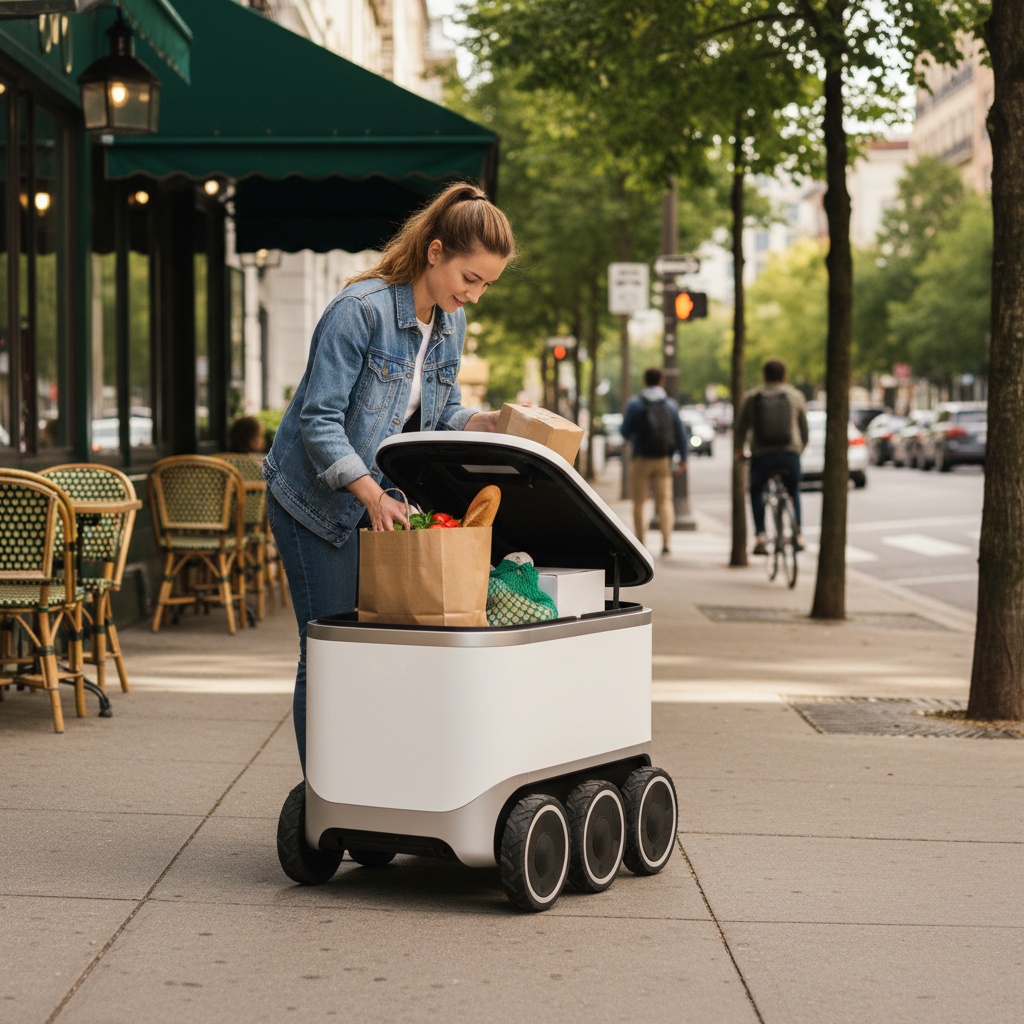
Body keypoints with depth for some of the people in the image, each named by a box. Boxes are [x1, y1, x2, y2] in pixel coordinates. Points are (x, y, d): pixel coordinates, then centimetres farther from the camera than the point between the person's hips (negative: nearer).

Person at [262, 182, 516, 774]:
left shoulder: (452, 321, 2)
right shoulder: (361, 310, -22)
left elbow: (440, 415, 10)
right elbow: (320, 418, -23)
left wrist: (492, 424, -10)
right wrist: (371, 493, -32)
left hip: (384, 500, 7)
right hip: (318, 498, -7)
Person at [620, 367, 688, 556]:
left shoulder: (634, 403, -5)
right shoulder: (671, 404, 4)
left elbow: (625, 431, -3)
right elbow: (680, 433, 7)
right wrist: (682, 458, 16)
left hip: (641, 457, -2)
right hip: (664, 459, 2)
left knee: (639, 502, 7)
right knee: (665, 500, 2)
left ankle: (640, 542, 7)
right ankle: (666, 542, -11)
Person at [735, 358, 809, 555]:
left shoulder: (751, 397, 9)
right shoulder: (795, 396, 11)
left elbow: (741, 429, 13)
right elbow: (804, 429, 16)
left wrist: (740, 450, 30)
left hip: (761, 455, -1)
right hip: (790, 454, 1)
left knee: (756, 492, 18)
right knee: (794, 492, 23)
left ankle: (760, 535, 2)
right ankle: (798, 535, 17)